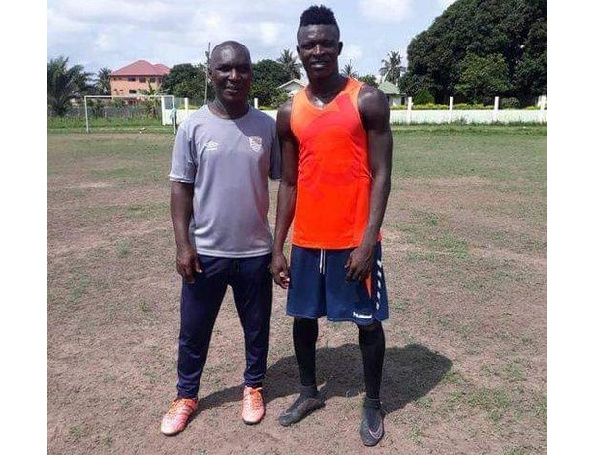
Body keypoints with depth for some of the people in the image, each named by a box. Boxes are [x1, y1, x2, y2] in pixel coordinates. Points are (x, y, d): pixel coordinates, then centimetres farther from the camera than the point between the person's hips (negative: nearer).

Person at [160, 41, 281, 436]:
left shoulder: (267, 126, -1)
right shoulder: (193, 126, -4)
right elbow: (181, 187, -1)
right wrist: (183, 244, -7)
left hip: (256, 251, 1)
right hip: (205, 251, 0)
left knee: (257, 328, 16)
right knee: (193, 330, 13)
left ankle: (254, 387, 40)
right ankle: (186, 396, 36)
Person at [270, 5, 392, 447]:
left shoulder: (368, 100, -5)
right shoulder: (290, 112, 6)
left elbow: (381, 175, -8)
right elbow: (288, 183, 9)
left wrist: (367, 241, -15)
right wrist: (278, 247, 6)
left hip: (354, 240, -4)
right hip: (307, 240, 4)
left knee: (368, 321, 8)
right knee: (304, 317, 15)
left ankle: (373, 403, 31)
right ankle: (309, 392, 39)